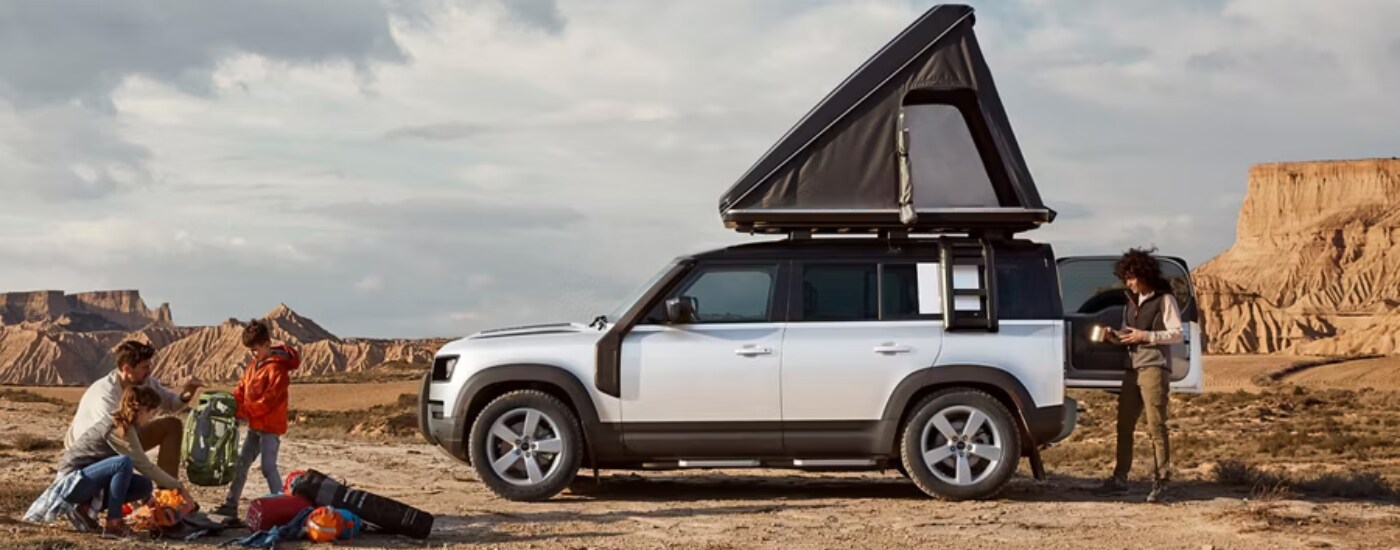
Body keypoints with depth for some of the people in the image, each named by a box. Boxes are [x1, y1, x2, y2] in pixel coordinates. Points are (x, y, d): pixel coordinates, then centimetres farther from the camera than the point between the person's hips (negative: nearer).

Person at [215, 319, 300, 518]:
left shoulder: (277, 368, -17)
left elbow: (269, 399, -22)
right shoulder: (254, 364, 11)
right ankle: (231, 505, 18)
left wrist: (244, 411, -24)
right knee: (241, 464, 11)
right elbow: (242, 388, 14)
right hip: (255, 425, 9)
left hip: (270, 426, -9)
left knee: (268, 467, -11)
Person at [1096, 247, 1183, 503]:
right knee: (1124, 425, 7)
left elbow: (1177, 334, -7)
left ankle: (1160, 483, -8)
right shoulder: (1132, 302, 20)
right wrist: (1119, 336, 7)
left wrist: (1145, 336, -15)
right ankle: (1120, 479, 13)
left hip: (1154, 368, -7)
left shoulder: (1164, 299, -2)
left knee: (1156, 427, -9)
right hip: (1132, 368, 8)